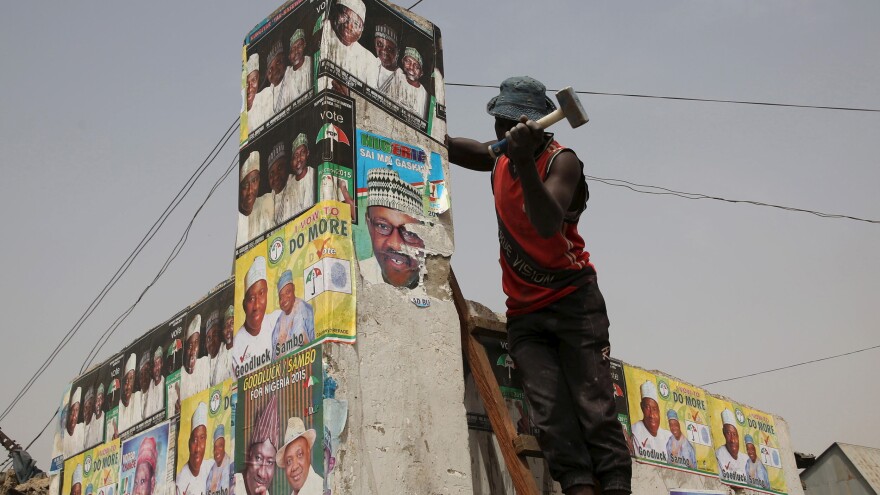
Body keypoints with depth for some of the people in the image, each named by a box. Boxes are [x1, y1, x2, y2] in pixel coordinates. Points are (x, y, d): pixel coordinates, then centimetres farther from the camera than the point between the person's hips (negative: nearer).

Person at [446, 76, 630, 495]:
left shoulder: (562, 161, -10)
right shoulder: (498, 156, 10)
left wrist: (524, 162, -40)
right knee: (550, 412, -12)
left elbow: (548, 224, -29)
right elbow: (449, 146, 27)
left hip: (572, 300, -4)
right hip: (524, 313, 5)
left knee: (594, 407, -12)